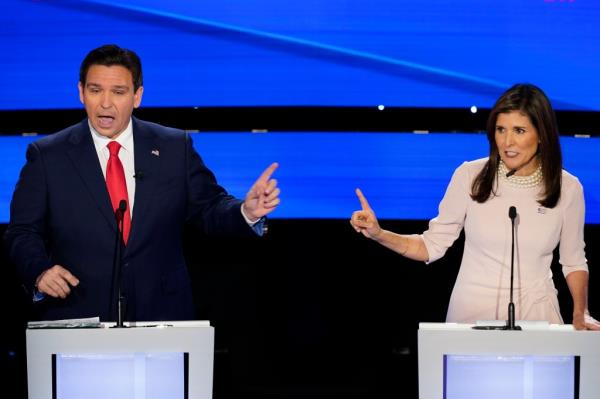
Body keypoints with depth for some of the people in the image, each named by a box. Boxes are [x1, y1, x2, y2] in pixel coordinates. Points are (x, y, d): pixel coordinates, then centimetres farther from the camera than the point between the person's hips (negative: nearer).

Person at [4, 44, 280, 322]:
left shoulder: (175, 148, 4)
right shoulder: (47, 156, 1)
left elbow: (208, 210, 6)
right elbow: (22, 232, 2)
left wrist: (247, 212, -15)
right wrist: (41, 271, -18)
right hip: (78, 320, -1)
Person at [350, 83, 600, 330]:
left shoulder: (567, 188, -4)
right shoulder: (471, 176, -8)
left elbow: (574, 261, 7)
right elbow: (432, 246, -2)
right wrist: (379, 235, -15)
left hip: (536, 311, 1)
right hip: (470, 309, 0)